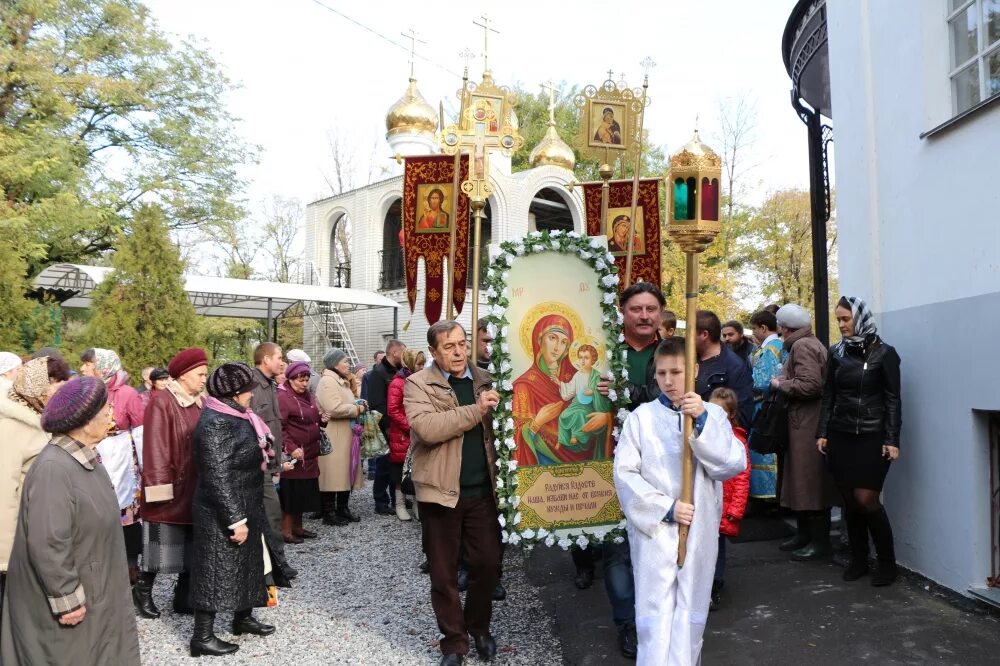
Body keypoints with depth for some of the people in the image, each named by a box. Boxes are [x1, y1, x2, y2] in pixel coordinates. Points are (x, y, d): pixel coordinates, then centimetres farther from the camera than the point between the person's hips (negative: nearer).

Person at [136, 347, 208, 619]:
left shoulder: (199, 403, 10)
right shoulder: (161, 402, -12)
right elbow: (155, 448, -16)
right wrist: (160, 487, -20)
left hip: (195, 488, 7)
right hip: (171, 488, -7)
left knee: (192, 547, 11)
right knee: (161, 544, 3)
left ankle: (183, 597, 22)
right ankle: (143, 591, 23)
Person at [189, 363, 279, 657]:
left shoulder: (234, 417, 8)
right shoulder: (216, 424, -23)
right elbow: (218, 477, -26)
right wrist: (235, 519, -25)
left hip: (244, 507, 10)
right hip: (222, 515, -10)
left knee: (245, 564, 20)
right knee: (217, 571, 0)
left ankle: (243, 618, 35)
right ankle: (202, 637, 11)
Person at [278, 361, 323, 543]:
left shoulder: (307, 395, 15)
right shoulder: (283, 397, -11)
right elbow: (279, 427, -18)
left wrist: (322, 419, 6)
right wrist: (291, 448, -25)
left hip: (310, 454, 8)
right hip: (294, 454, -8)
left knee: (304, 492, 14)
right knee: (290, 492, -2)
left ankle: (297, 527, 24)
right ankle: (286, 531, 7)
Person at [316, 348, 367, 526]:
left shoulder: (342, 382, 19)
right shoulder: (327, 382, -14)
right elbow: (335, 409, -26)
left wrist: (359, 405, 7)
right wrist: (358, 409, -13)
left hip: (346, 436, 10)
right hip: (334, 438, -10)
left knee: (346, 472, 13)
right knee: (332, 473, -5)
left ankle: (343, 509, 21)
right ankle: (329, 513, 2)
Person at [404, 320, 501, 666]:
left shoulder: (484, 379, 8)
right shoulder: (418, 384, -6)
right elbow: (427, 428, -23)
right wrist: (476, 410, -23)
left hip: (481, 490, 3)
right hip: (441, 491, -3)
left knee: (488, 563, 8)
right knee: (444, 572, 8)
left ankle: (479, 626, 33)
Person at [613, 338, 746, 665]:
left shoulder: (712, 414, 2)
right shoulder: (641, 416, -3)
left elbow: (734, 464, -10)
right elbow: (624, 473, -6)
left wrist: (703, 420, -21)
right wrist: (665, 508, -14)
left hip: (699, 530, 2)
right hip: (654, 529, -1)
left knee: (691, 611, 10)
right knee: (655, 612, -1)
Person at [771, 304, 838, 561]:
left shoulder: (802, 346, -15)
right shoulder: (809, 343, 17)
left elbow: (809, 385, -25)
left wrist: (780, 384, -12)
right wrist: (783, 381, 11)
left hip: (808, 424, -10)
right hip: (803, 422, 10)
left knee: (810, 481, -3)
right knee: (801, 479, 16)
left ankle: (820, 540, 5)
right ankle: (804, 533, 25)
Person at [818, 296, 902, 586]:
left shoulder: (883, 353, -3)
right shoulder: (836, 352, 8)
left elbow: (893, 399, -4)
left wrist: (892, 440, -9)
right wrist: (822, 432, 5)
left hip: (872, 436, -4)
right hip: (840, 435, 4)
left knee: (866, 499, -7)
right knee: (849, 499, 6)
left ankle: (887, 562, 10)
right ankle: (858, 559, 19)